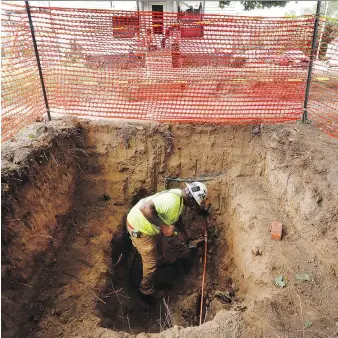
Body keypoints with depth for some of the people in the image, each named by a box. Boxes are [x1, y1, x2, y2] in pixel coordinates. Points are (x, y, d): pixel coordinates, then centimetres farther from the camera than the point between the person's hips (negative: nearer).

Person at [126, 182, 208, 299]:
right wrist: (164, 226, -37)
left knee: (152, 254, 32)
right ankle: (147, 289, 33)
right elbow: (145, 208, -44)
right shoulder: (172, 200, -34)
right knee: (151, 261, 8)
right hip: (139, 227, -9)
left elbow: (176, 217, 17)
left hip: (145, 224, 9)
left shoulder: (180, 197, -2)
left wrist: (182, 233, 12)